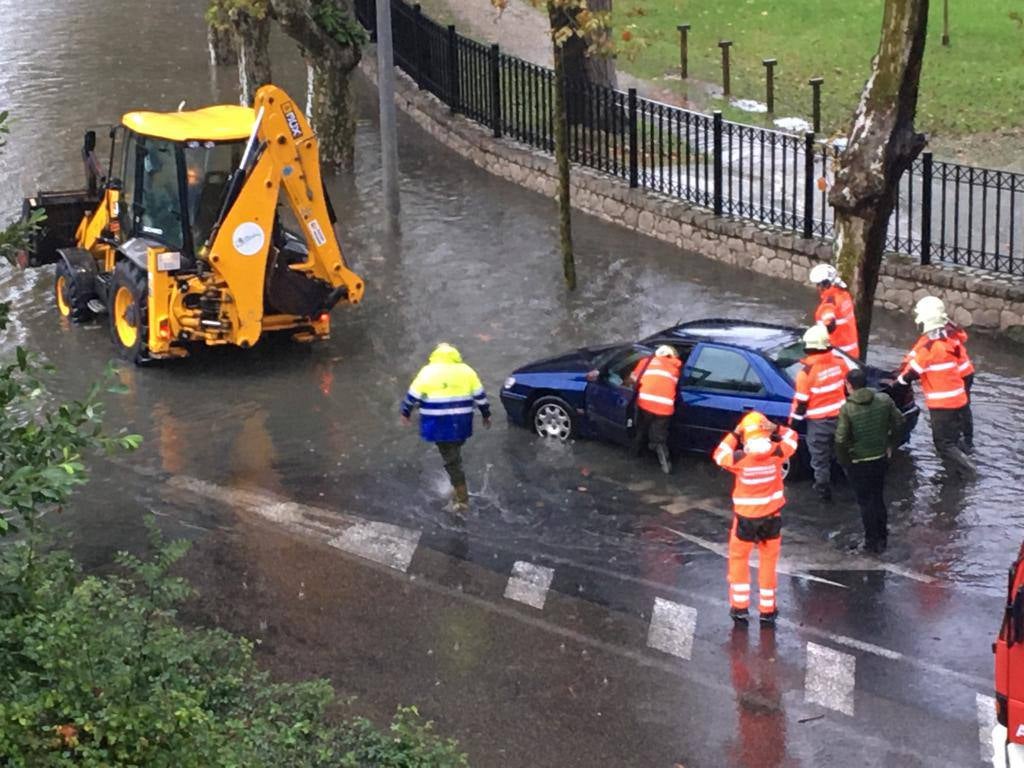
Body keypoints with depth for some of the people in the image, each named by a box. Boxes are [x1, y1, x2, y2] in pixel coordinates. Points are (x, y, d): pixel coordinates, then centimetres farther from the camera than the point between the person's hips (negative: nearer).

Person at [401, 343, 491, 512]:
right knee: (455, 453, 23)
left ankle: (463, 499, -3)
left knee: (451, 459, 0)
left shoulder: (427, 372, -3)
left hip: (438, 424, -3)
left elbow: (413, 395, 0)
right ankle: (460, 493, 29)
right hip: (461, 423, 3)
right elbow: (480, 395, 7)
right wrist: (486, 414, 19)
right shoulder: (467, 371, 4)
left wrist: (405, 413, 14)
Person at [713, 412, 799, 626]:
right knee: (768, 561, 15)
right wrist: (776, 428, -11)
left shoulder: (740, 458, -18)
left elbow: (719, 455, 2)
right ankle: (767, 609, 21)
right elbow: (792, 438, 4)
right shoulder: (776, 454, -15)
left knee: (738, 558, 18)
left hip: (746, 517, -1)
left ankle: (739, 606, 19)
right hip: (771, 516, 1)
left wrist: (733, 434, 2)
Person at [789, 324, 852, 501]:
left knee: (820, 458, 12)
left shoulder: (806, 372, -23)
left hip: (818, 422, -5)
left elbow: (800, 402, -17)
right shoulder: (840, 362, -8)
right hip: (840, 417, 5)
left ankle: (824, 491, 24)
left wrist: (792, 423, -4)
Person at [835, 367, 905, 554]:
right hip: (881, 457, 4)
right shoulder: (884, 400, -8)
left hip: (858, 462, -4)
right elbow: (898, 423, 1)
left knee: (865, 502, 10)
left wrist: (844, 461, -6)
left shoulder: (847, 409, -21)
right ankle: (882, 538, 28)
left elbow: (841, 440, -21)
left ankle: (872, 541, 16)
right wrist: (890, 445, 14)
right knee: (878, 499, 21)